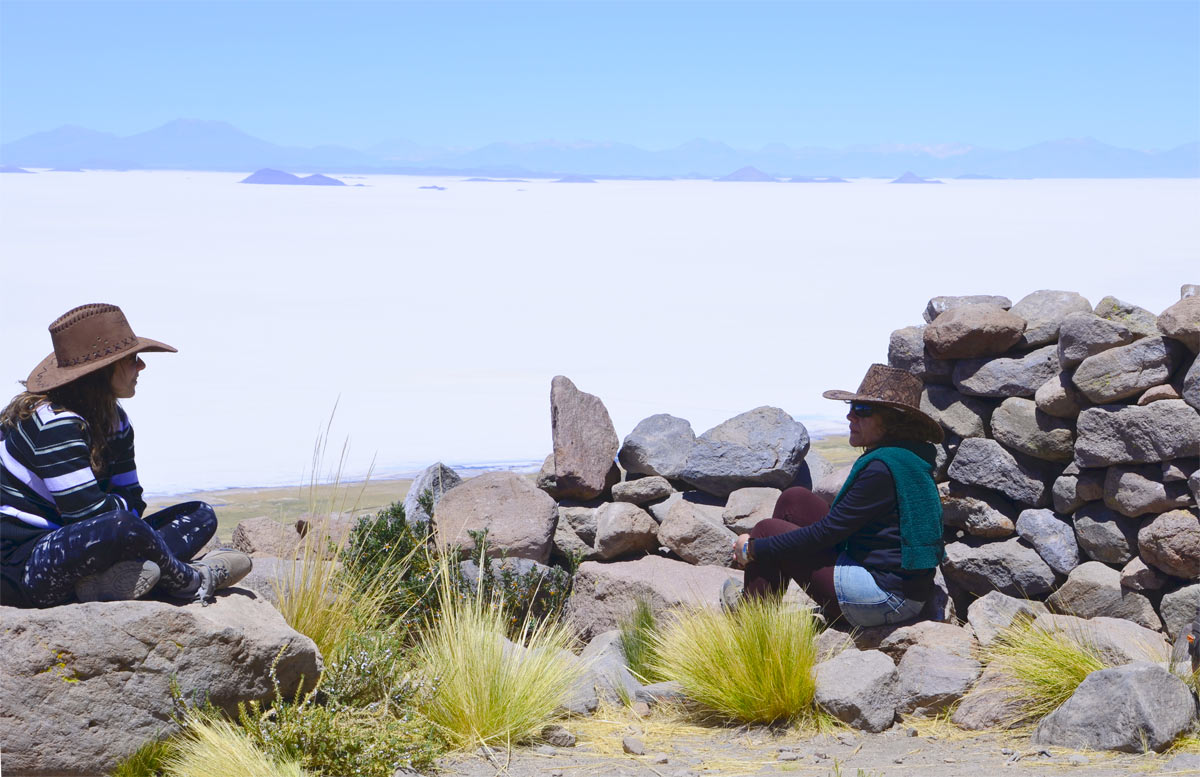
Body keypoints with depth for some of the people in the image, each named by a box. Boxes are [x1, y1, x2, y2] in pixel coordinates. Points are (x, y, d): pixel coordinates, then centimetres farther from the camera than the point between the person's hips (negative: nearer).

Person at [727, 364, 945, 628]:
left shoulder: (882, 468, -22)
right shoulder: (905, 457, 9)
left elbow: (826, 533, -18)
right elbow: (842, 521, 19)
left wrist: (753, 548, -7)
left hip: (886, 598, -10)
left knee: (768, 531, 2)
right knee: (794, 499, 13)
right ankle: (753, 598, 22)